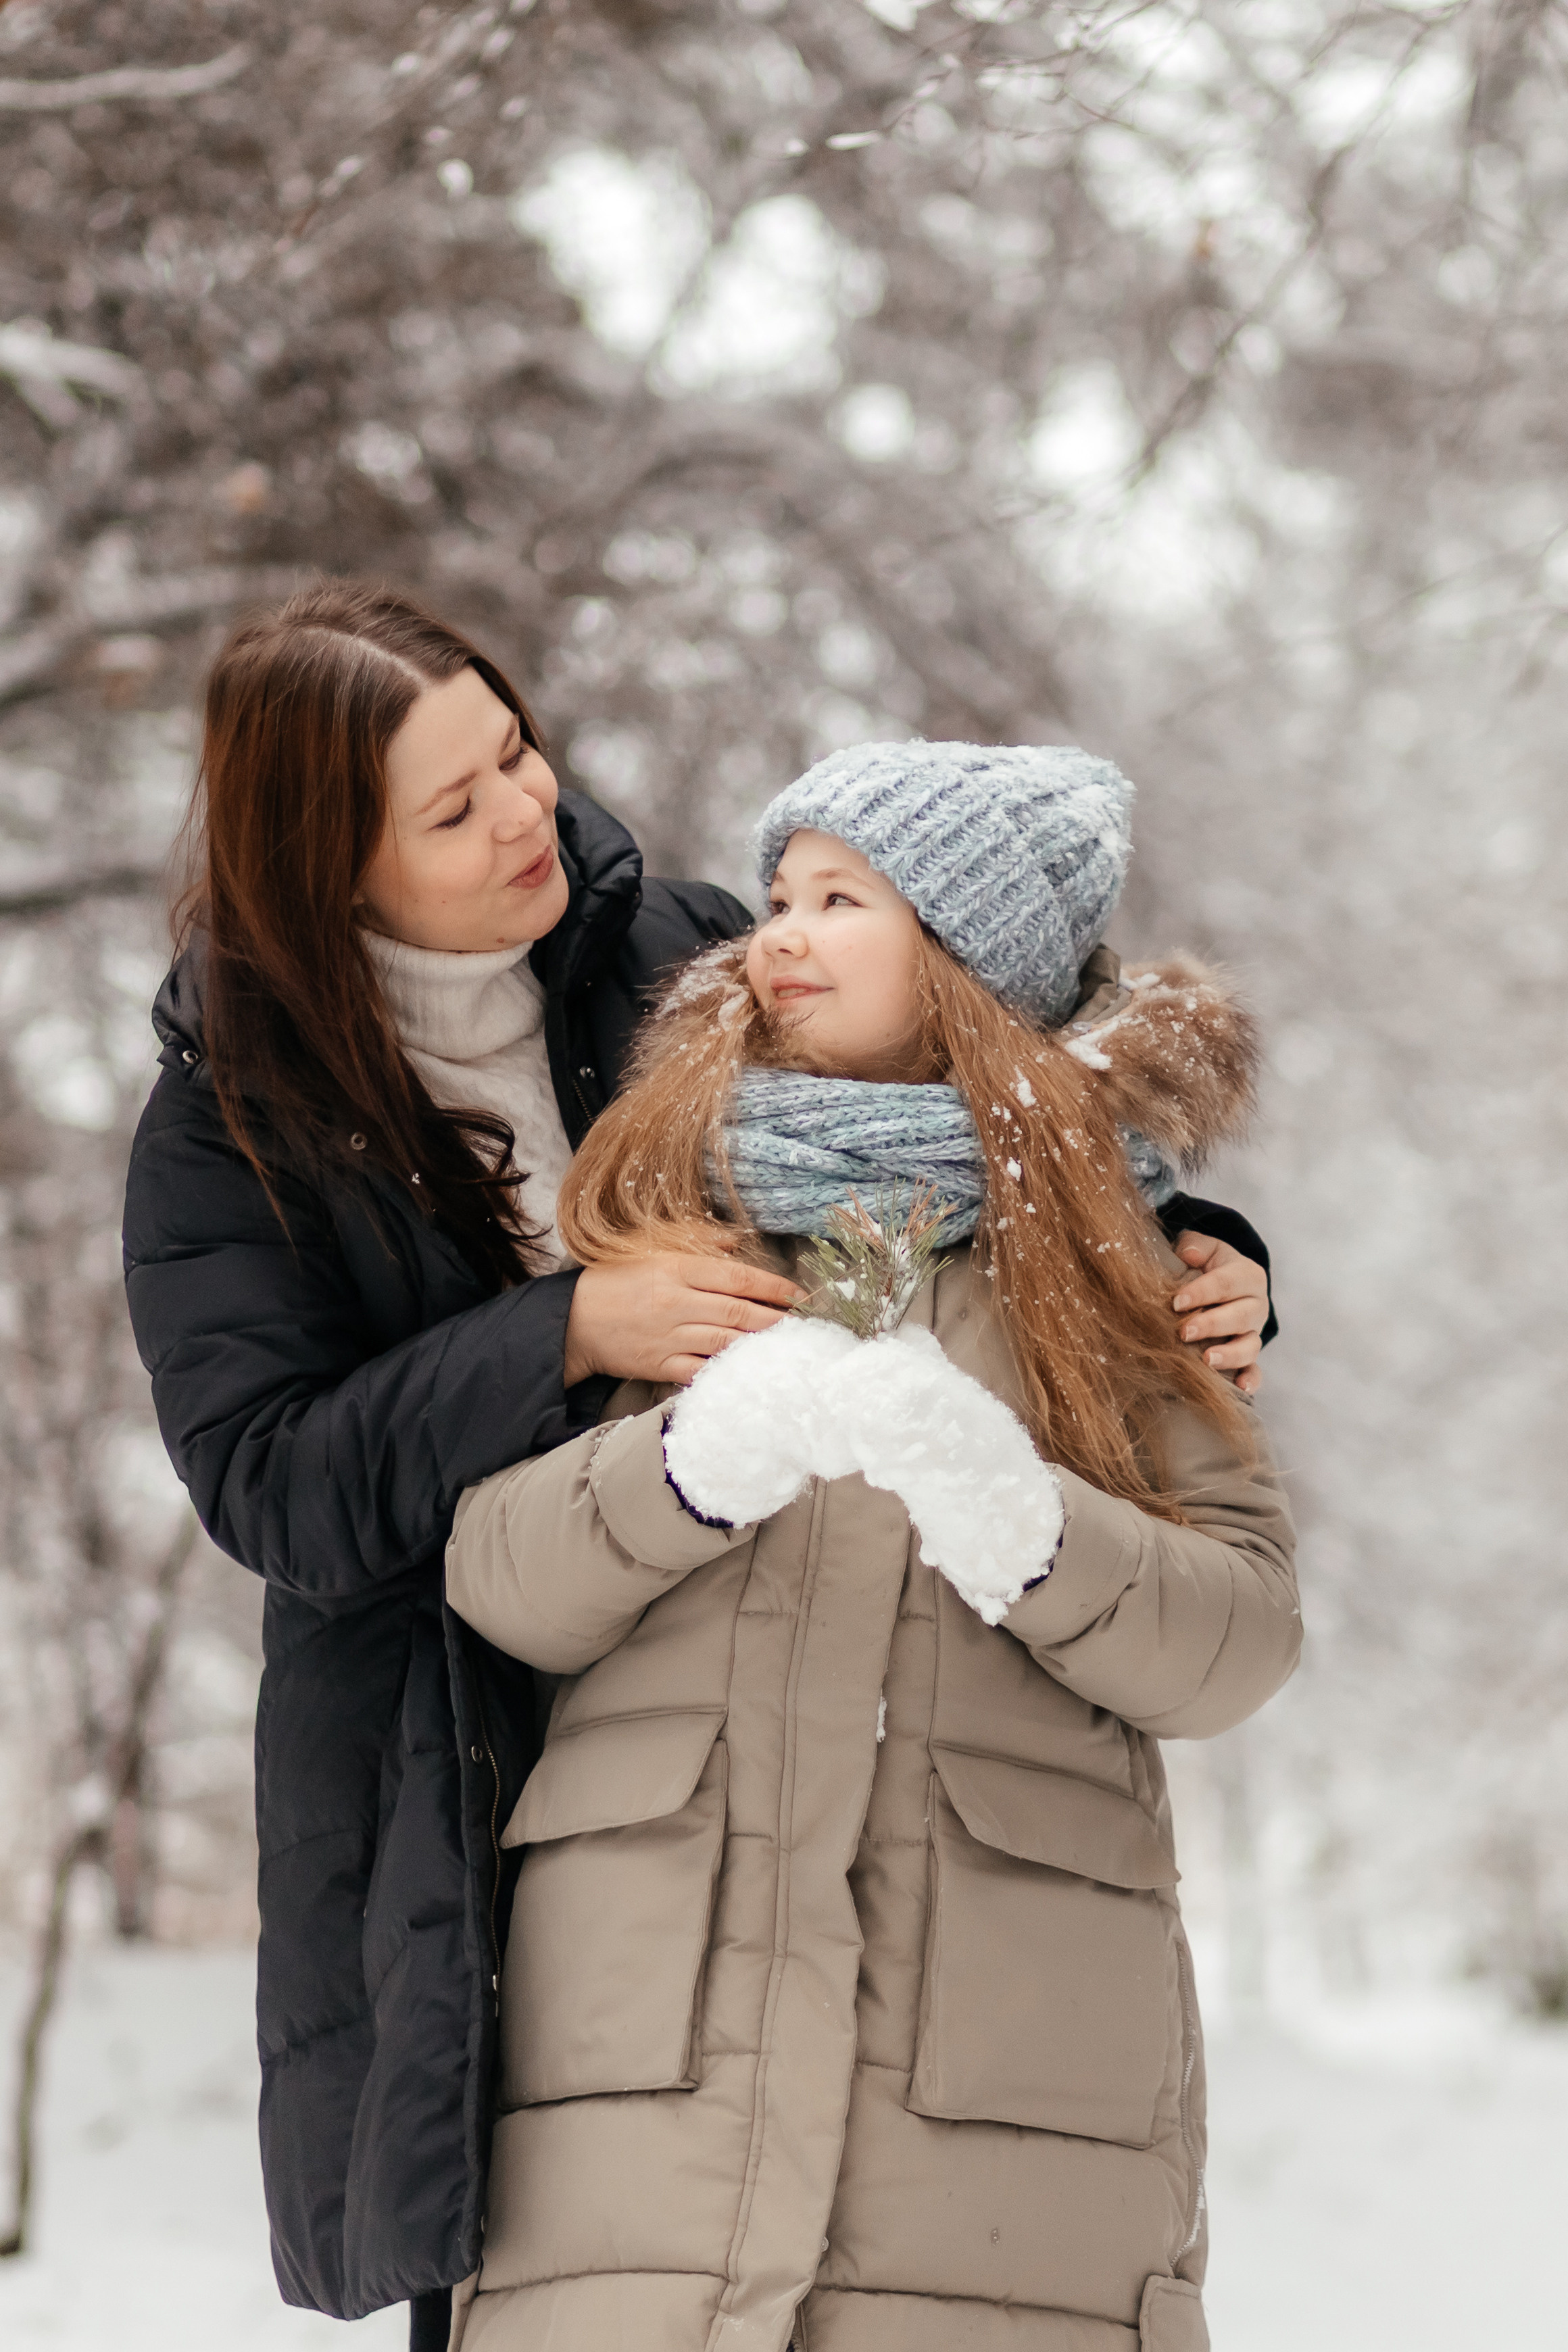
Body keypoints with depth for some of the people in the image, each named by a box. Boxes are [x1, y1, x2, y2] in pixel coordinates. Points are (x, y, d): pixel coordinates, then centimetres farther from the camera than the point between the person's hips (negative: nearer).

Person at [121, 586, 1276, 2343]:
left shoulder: (682, 963, 5)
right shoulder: (231, 1125, -1)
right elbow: (268, 1486, -11)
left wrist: (1189, 1253, -2)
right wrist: (566, 1338, -21)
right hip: (466, 1791, -2)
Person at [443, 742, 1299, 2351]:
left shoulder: (1094, 1245, 13)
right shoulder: (653, 1210, 16)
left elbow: (1244, 1631, 2)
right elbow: (498, 1579, 3)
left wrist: (1026, 1529, -16)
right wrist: (695, 1460, -16)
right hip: (654, 2021, 1)